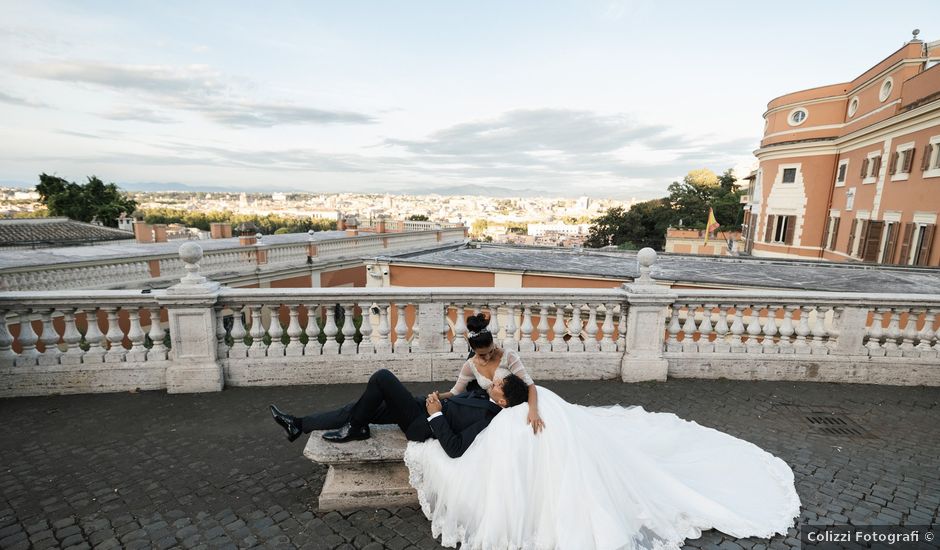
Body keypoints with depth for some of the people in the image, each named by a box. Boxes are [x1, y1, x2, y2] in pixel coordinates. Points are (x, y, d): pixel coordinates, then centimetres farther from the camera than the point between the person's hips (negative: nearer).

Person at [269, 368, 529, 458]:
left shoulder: (488, 419, -22)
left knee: (382, 376, -17)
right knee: (357, 409, 6)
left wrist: (437, 414, -24)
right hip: (423, 406, 8)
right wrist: (440, 398, 2)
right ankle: (300, 425, 19)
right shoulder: (484, 395, 5)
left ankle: (355, 428, 3)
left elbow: (455, 449, -29)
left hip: (422, 424, -8)